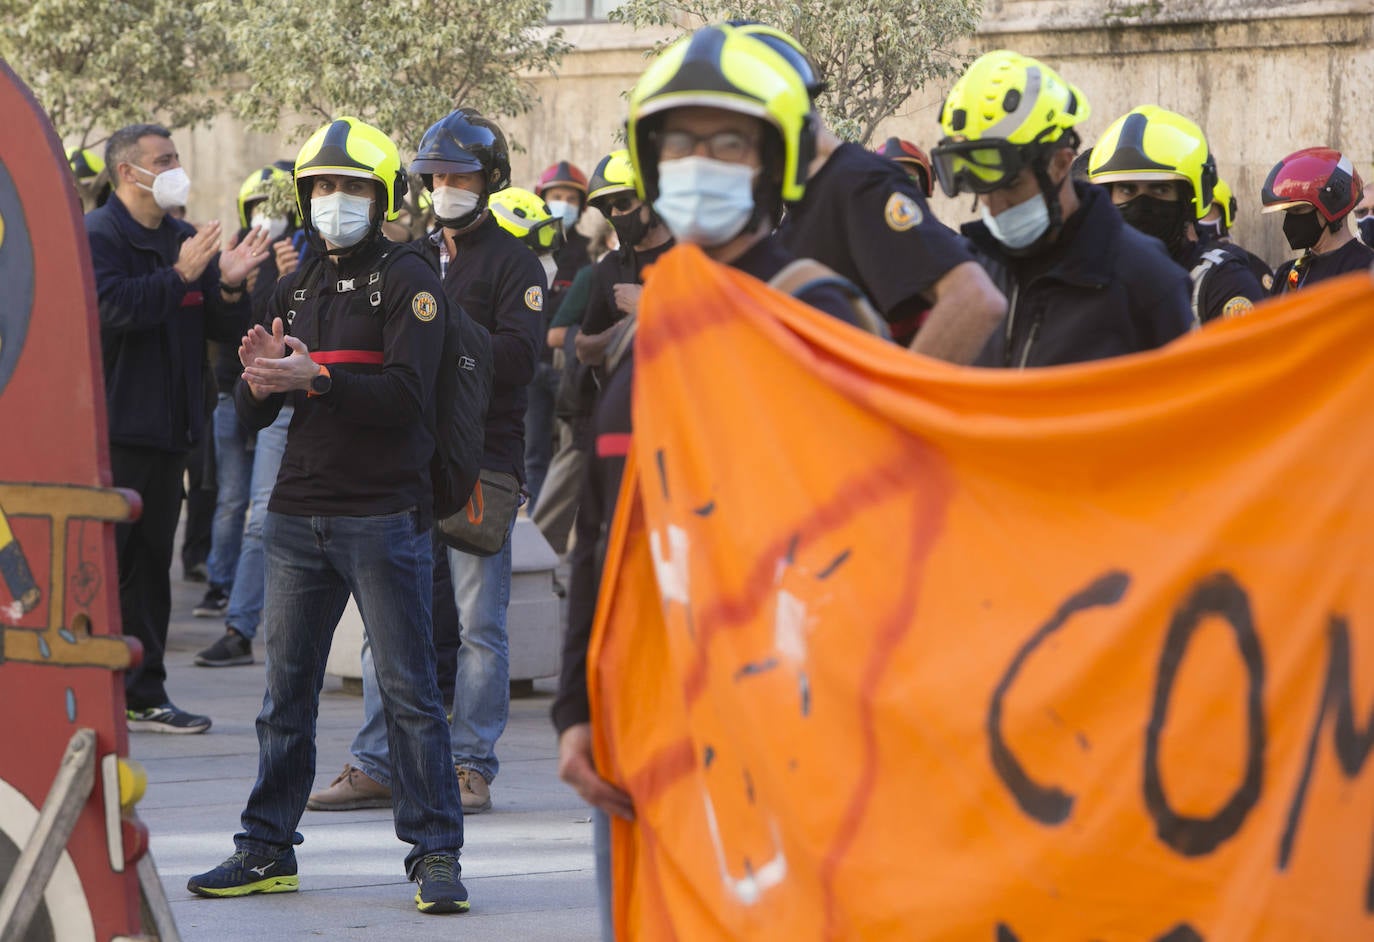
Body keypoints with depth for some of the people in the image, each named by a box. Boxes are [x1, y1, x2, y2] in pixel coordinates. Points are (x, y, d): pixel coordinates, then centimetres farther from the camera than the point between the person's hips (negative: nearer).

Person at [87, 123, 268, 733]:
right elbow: (113, 307, -23)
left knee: (150, 562, 10)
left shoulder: (183, 241, 16)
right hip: (111, 426, -8)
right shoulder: (95, 237, -7)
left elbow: (225, 330, 14)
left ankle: (144, 694, 14)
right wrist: (182, 277, -25)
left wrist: (229, 287, -6)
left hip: (166, 430, 8)